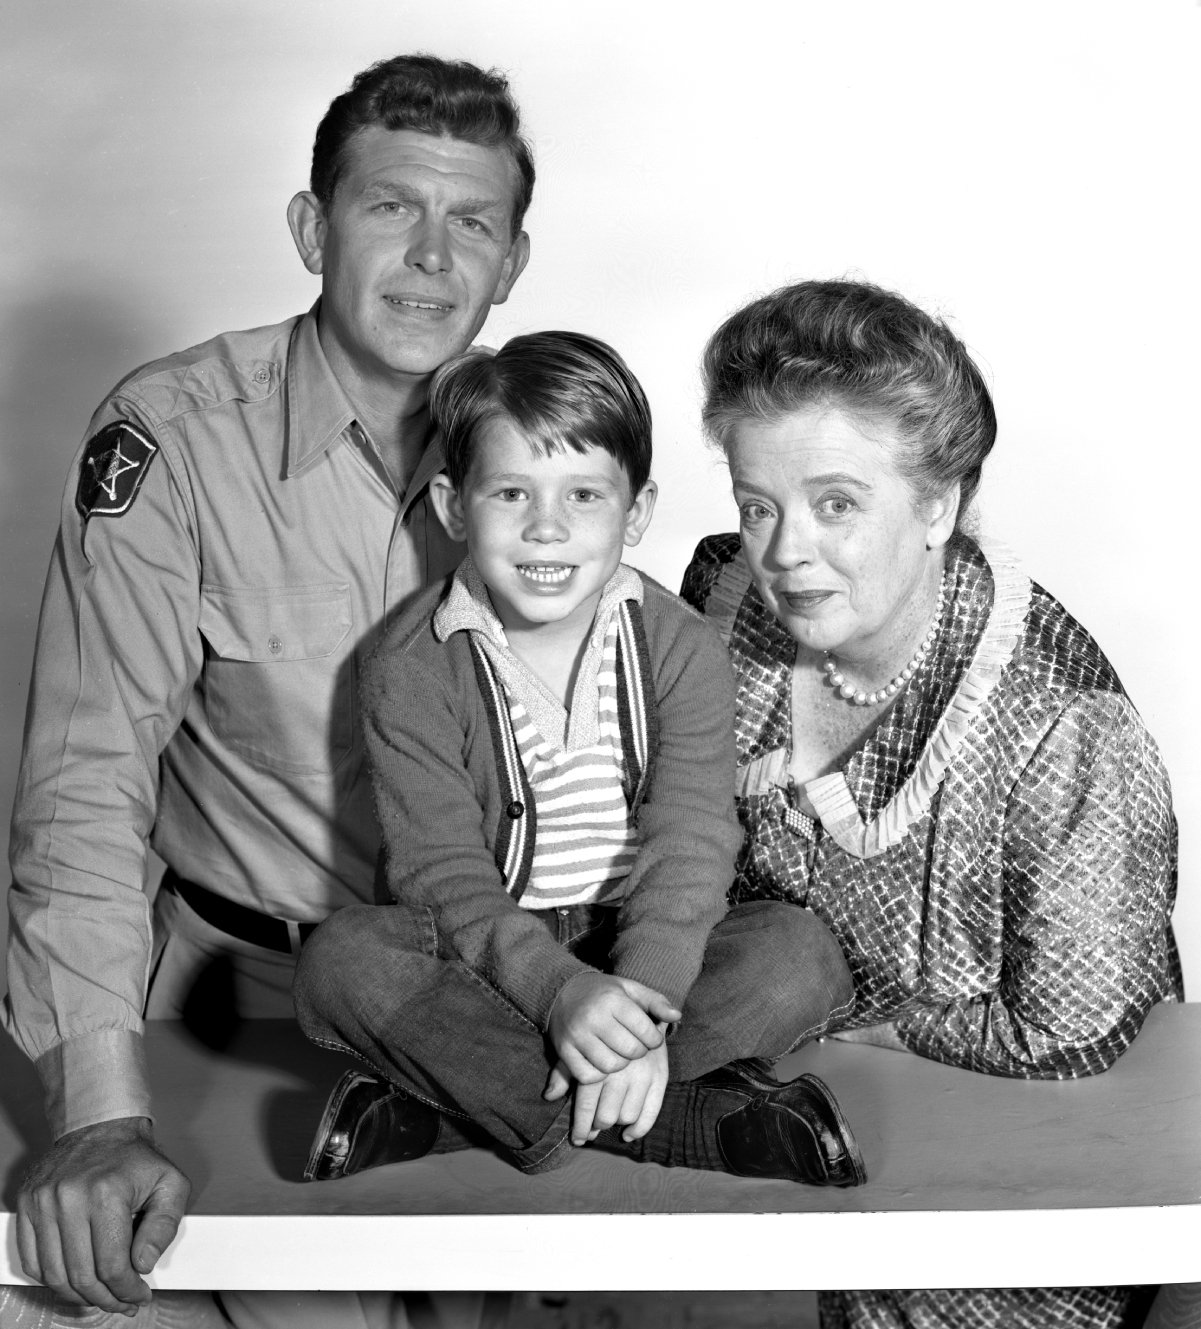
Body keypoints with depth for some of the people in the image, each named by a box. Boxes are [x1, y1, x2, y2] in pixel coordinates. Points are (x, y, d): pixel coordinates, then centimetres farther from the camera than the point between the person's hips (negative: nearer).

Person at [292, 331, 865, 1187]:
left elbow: (689, 845, -14)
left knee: (799, 953, -24)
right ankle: (694, 1120, -30)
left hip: (646, 951, 1)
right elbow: (443, 872, -15)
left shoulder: (682, 649, -5)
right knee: (342, 958, -29)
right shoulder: (414, 670, -9)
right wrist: (559, 991, -33)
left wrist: (642, 1003, -31)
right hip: (485, 960, -1)